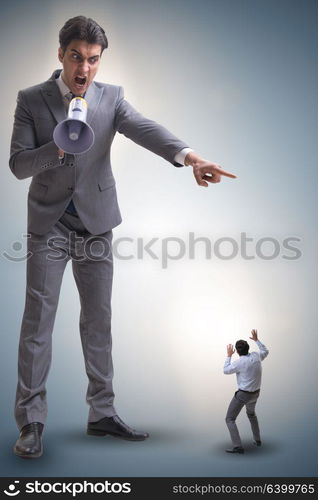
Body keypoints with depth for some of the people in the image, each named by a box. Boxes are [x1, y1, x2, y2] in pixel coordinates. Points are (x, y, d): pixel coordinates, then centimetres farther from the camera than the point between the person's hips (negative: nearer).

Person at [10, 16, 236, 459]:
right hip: (49, 227, -2)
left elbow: (146, 130, -18)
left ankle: (102, 413, 23)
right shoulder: (31, 100, -3)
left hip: (96, 226, 2)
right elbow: (18, 164, -7)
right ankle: (31, 422, 9)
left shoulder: (111, 97, 1)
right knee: (37, 322, -2)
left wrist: (190, 156, -38)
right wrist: (59, 146, -26)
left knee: (99, 321, 9)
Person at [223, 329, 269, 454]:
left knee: (230, 419, 0)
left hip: (243, 394, -7)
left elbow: (226, 371, -8)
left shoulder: (239, 362, -24)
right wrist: (256, 339, 22)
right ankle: (257, 440, 39)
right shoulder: (256, 356, -6)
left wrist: (229, 355, -1)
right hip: (255, 393, 7)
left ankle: (237, 446, -10)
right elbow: (265, 352, 18)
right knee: (251, 413, 35)